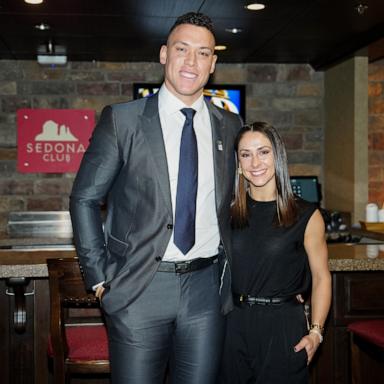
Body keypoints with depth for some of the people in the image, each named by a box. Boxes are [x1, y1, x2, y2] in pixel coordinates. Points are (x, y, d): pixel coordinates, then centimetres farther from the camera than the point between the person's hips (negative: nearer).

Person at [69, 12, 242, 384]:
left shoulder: (229, 126, 8)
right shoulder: (121, 120, -3)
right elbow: (84, 199, -1)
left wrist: (232, 268, 10)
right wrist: (100, 279, -4)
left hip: (206, 288, 3)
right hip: (139, 288, -3)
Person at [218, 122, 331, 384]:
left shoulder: (307, 215, -3)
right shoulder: (229, 212, 4)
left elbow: (321, 278, 1)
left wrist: (316, 332, -7)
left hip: (283, 327, -2)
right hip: (233, 325, 3)